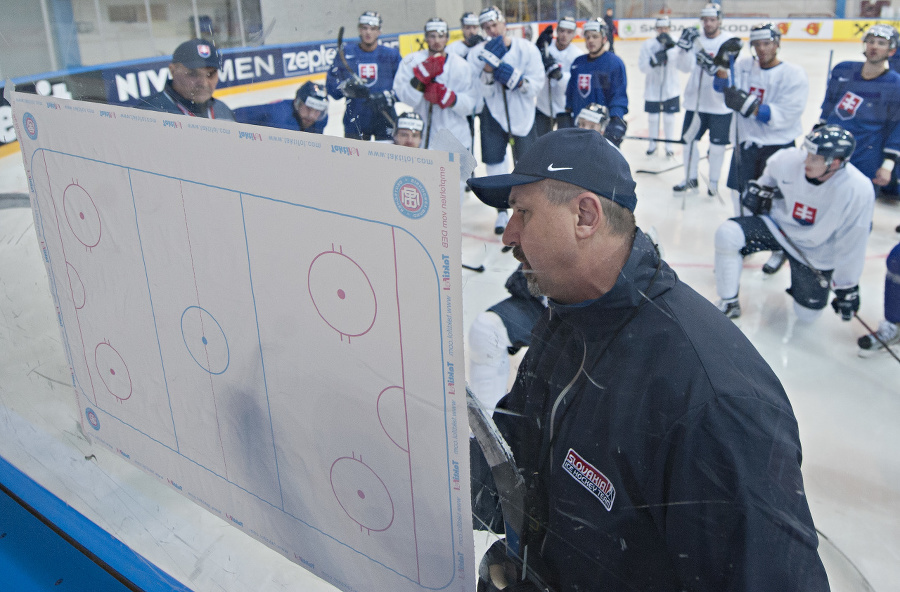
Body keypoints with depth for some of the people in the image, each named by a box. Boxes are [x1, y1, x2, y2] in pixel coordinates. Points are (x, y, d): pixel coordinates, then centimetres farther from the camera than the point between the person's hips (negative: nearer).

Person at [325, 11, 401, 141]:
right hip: (355, 119, 0)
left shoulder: (391, 55, 5)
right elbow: (331, 84, 0)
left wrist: (386, 97, -18)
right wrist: (347, 87, -20)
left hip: (385, 120, 0)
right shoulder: (346, 53, 5)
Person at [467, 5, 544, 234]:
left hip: (522, 114, 0)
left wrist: (516, 79, -26)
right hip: (492, 115, 1)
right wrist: (489, 68, -28)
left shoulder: (527, 49, -8)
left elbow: (537, 84, -9)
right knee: (494, 162, 1)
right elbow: (482, 92, -13)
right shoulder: (477, 53, -7)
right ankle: (502, 211, 18)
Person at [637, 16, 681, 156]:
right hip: (652, 88, 0)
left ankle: (669, 145, 23)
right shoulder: (648, 44, -6)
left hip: (670, 88, 0)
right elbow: (642, 67, -11)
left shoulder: (675, 44, -6)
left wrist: (670, 46, -31)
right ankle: (653, 143, 30)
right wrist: (653, 62, -30)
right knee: (652, 117, 11)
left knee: (669, 117, 7)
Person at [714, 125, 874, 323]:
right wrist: (761, 189, -6)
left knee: (806, 315, 5)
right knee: (727, 234, -26)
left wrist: (847, 288, -11)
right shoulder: (789, 159, -24)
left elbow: (851, 244, -19)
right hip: (778, 225, 2)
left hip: (814, 253, -1)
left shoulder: (859, 191, -30)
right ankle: (728, 304, -9)